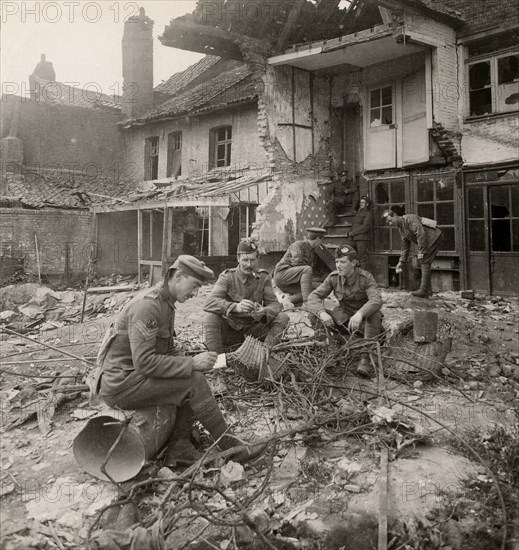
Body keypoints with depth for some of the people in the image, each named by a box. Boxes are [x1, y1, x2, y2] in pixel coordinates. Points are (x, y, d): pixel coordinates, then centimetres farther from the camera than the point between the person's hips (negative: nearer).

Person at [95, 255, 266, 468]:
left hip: (133, 376, 10)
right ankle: (231, 447, -6)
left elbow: (168, 351, 16)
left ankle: (179, 446, 1)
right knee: (194, 381, -17)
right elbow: (144, 362, -28)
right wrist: (192, 363, -24)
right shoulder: (147, 305, -22)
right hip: (120, 385, -10)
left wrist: (194, 362, -2)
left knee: (194, 376, 4)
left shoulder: (166, 304, 11)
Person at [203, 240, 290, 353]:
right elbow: (208, 303, -23)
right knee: (211, 317, -30)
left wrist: (264, 312, -31)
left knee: (283, 317, -18)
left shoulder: (264, 277, 1)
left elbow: (274, 304, -4)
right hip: (230, 329, -2)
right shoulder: (227, 277, -8)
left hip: (253, 329, 2)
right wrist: (236, 307, -41)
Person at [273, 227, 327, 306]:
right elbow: (296, 262, -22)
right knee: (307, 269, -29)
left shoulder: (312, 252, 16)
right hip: (281, 274, -8)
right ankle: (307, 302, -35)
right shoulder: (298, 245, -9)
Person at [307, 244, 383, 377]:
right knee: (314, 315, -18)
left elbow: (376, 300, -34)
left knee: (375, 314, -37)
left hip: (365, 320, -3)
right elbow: (314, 296, -13)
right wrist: (322, 313, -35)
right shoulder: (333, 278, -7)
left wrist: (360, 314, -54)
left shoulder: (365, 277, -18)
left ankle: (365, 357, -37)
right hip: (344, 320, 3)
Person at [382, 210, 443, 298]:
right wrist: (401, 263, 7)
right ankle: (427, 290, 10)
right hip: (430, 241, 10)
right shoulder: (401, 229, 12)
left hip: (435, 237, -10)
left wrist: (421, 251, -25)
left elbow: (421, 233, -26)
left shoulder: (409, 218, -17)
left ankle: (424, 290, -16)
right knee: (424, 263, 8)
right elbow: (405, 247, 14)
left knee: (424, 262, -14)